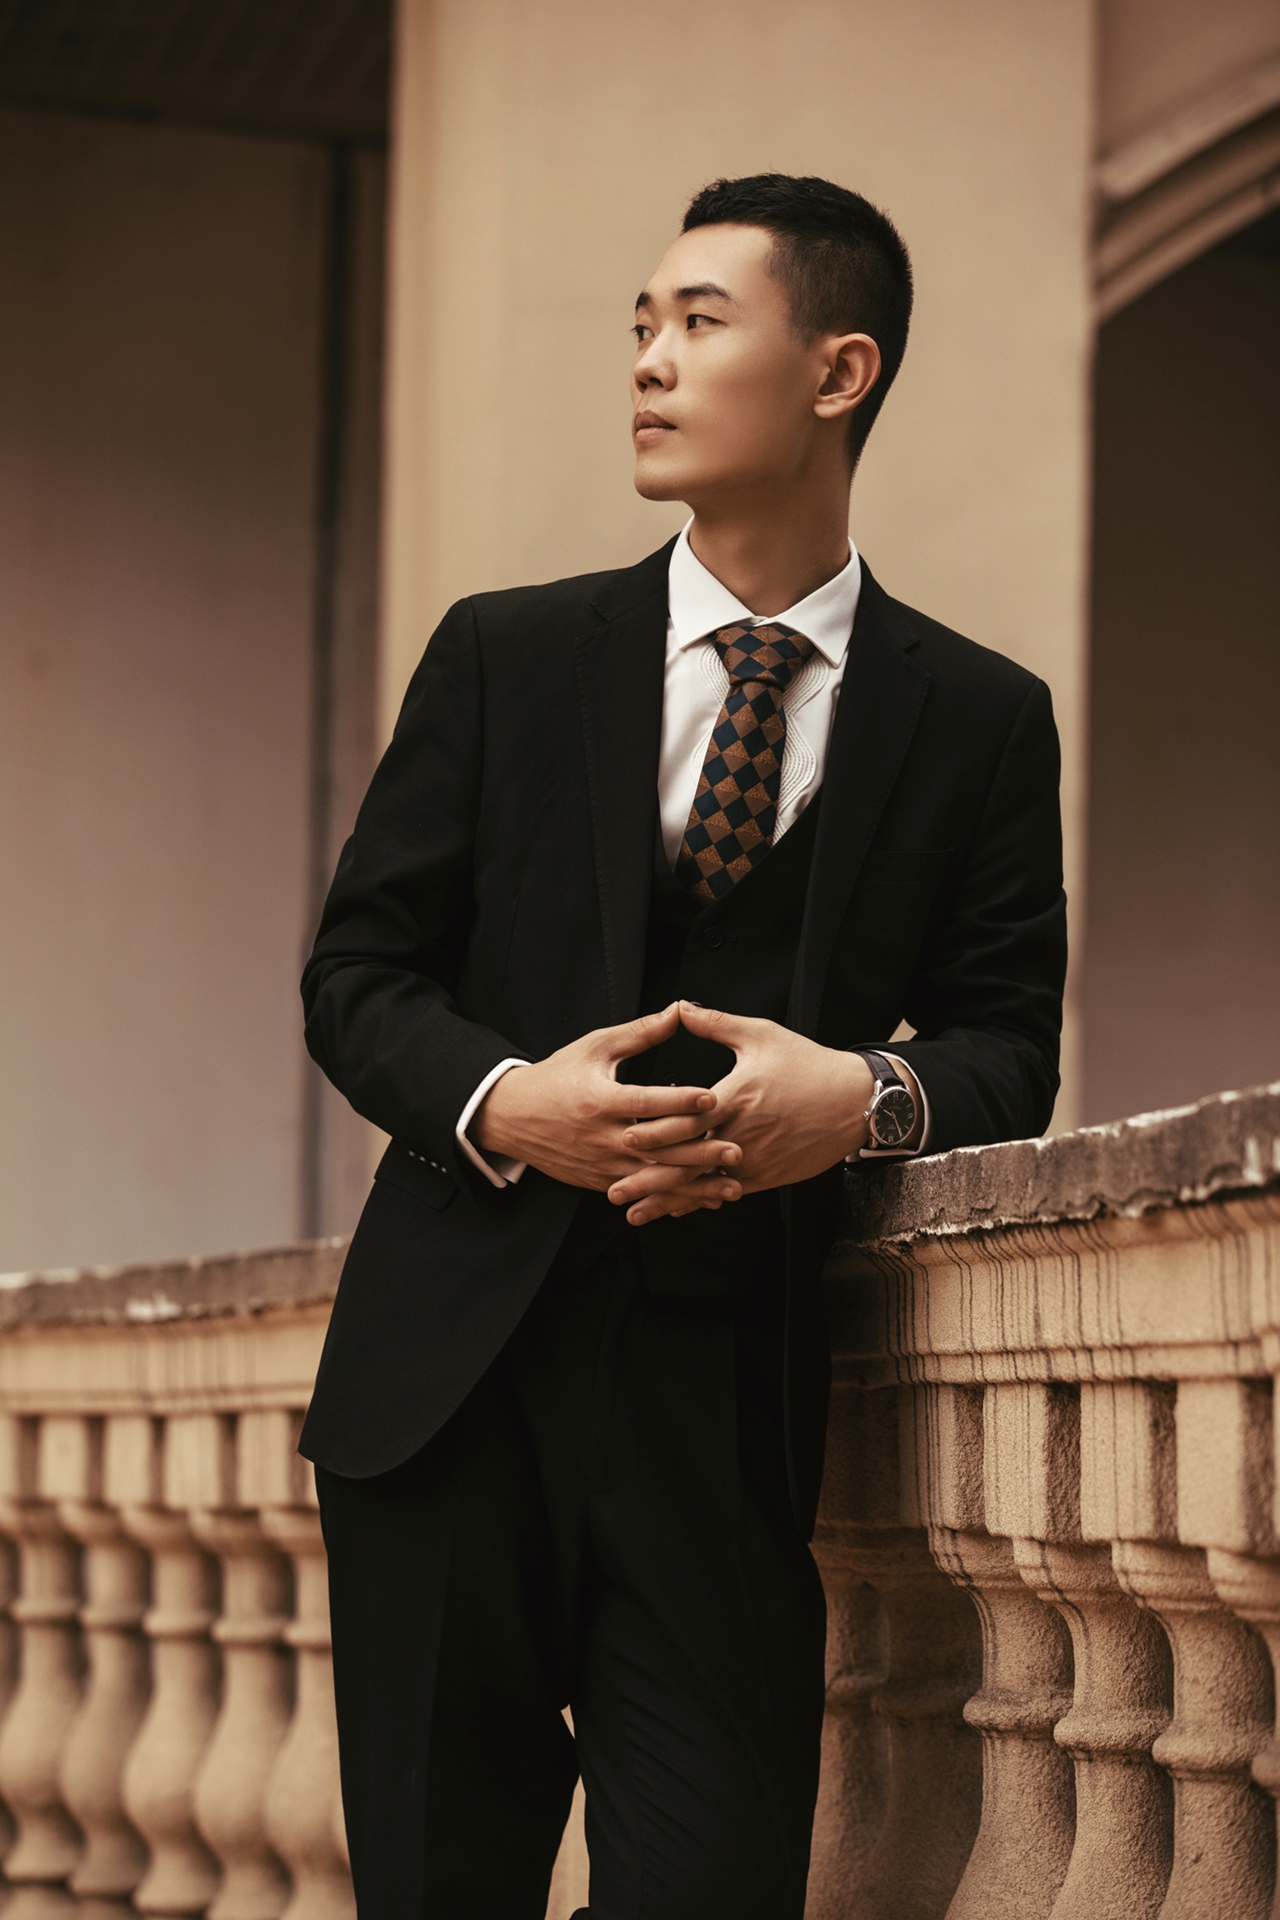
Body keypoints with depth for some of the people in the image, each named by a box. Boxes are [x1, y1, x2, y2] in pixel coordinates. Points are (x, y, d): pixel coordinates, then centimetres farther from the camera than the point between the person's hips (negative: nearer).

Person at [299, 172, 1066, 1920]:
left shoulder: (980, 721, 6)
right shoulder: (506, 658, 8)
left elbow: (1005, 1047, 6)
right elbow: (358, 971, 8)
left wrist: (865, 1097, -17)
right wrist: (506, 1101, -13)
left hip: (730, 1404, -1)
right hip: (457, 1381, 1)